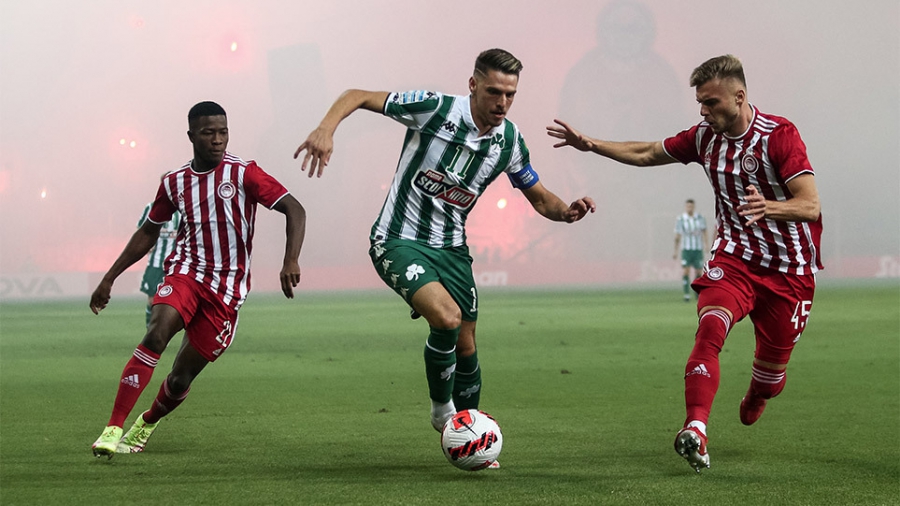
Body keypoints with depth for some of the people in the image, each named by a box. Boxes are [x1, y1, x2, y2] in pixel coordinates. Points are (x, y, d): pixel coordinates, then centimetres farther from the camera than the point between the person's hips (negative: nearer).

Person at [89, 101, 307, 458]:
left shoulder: (243, 173, -7)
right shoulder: (174, 182, 6)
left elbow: (294, 210, -12)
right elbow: (148, 233, 20)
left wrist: (291, 261, -28)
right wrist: (109, 279, 18)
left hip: (226, 289, -2)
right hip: (186, 272, 2)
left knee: (181, 378, -1)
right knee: (156, 334, -28)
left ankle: (147, 423, 34)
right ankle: (113, 430, -29)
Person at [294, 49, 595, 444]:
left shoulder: (509, 140, -1)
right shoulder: (435, 109, -17)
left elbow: (540, 198, 12)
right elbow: (358, 96, -13)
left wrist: (567, 211, -11)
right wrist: (326, 128, -32)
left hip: (450, 246, 5)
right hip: (399, 241, -5)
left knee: (465, 345, 5)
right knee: (446, 317, -27)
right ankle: (442, 409, -3)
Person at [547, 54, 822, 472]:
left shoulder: (778, 134, -17)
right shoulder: (705, 136, 1)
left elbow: (811, 206, -24)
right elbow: (646, 154, 16)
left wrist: (769, 208, -44)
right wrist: (591, 145, 7)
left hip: (789, 269, -3)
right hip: (734, 256, 3)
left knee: (773, 361, 7)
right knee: (710, 327, -25)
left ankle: (755, 399, 45)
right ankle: (696, 431, -37)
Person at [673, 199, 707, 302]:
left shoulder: (700, 218, 3)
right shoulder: (680, 219, -2)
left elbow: (704, 231, 0)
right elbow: (677, 237, 2)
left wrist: (705, 244, -17)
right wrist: (676, 252, 2)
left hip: (698, 249, 2)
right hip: (686, 249, -2)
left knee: (698, 272, 5)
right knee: (686, 271, -11)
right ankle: (687, 295, -11)